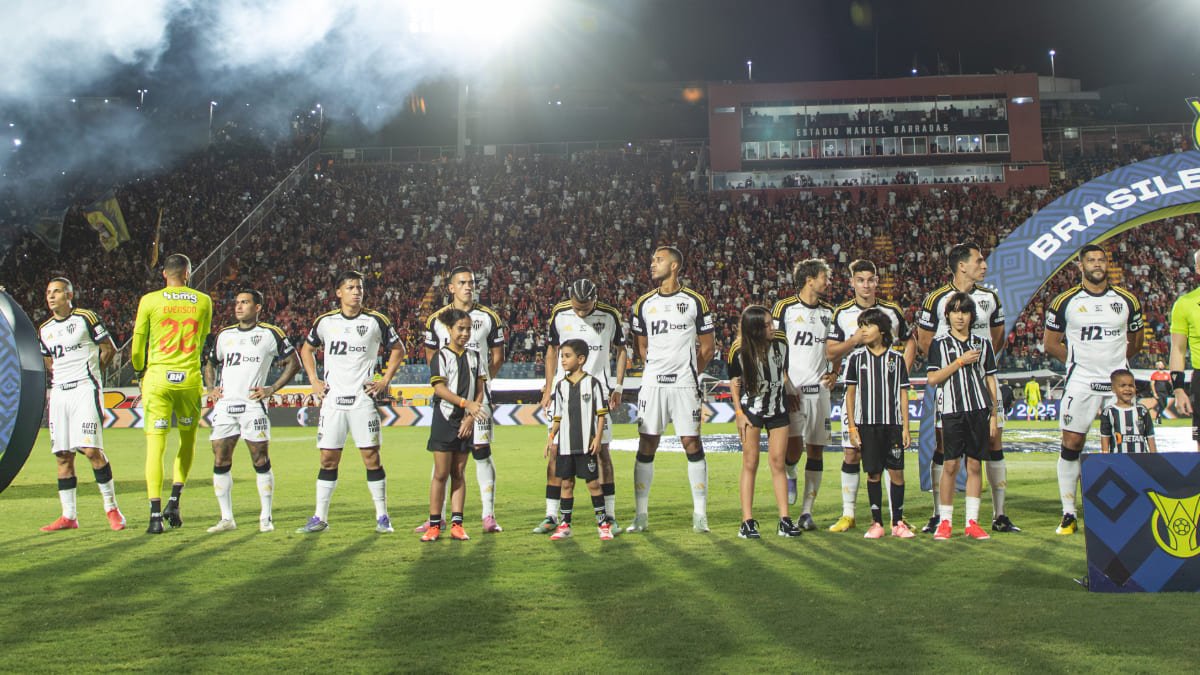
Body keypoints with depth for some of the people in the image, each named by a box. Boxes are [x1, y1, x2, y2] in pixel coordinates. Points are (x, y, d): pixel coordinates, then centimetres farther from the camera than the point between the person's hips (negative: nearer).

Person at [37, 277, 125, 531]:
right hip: (59, 393, 6)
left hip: (85, 389, -6)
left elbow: (109, 348, 2)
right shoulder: (44, 330, 14)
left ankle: (111, 508, -4)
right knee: (62, 456, 4)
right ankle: (69, 516, 9)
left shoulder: (86, 318, -4)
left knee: (91, 450, -15)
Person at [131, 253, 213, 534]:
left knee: (156, 445, -1)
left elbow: (138, 342, 5)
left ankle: (156, 514, -5)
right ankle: (174, 500, 11)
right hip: (190, 377, 1)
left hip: (158, 376, -1)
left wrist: (140, 372, 21)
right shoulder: (203, 302, 5)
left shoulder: (149, 300, -1)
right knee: (187, 440, 20)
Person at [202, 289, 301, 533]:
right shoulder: (223, 335, 17)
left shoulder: (270, 334, 3)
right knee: (220, 462, 0)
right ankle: (227, 518, 8)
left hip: (253, 404, -4)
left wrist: (271, 389, -4)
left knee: (261, 462, -3)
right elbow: (210, 364, 28)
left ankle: (266, 517, 5)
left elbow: (294, 363, 4)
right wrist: (211, 388, 10)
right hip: (224, 405, 4)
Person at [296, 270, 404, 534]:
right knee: (328, 459, 3)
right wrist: (314, 380, 9)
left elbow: (398, 349, 11)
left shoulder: (376, 321, 0)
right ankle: (320, 518, 10)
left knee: (371, 457, -3)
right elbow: (307, 350, 21)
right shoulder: (325, 321, 6)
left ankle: (382, 517, 5)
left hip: (363, 398, -2)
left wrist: (385, 380, 2)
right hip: (332, 400, 2)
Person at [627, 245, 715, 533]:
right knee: (646, 445, 1)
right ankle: (641, 515, 7)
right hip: (652, 384, 2)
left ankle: (700, 514, 7)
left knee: (692, 443, -2)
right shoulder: (644, 304, 9)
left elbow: (707, 347, 8)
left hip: (685, 385, -2)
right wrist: (658, 371, 10)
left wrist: (689, 374, 7)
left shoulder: (695, 301, 2)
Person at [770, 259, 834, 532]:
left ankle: (806, 512, 8)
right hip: (792, 387, -5)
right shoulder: (785, 308, -2)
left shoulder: (828, 312, 14)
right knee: (793, 444, -17)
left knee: (816, 449, 2)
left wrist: (834, 373, 5)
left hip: (819, 388, 5)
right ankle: (790, 475, 18)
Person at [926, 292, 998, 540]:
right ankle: (945, 521, 5)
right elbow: (933, 378, -3)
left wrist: (994, 414, 7)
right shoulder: (939, 344, 6)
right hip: (952, 410, -2)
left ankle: (972, 522, 9)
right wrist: (960, 362, -9)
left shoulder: (983, 344, 12)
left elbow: (991, 380, 12)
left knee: (975, 464, 4)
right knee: (950, 465, -2)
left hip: (979, 409, 2)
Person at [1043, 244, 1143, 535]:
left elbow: (1135, 342, 19)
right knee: (1071, 446, -4)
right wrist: (1079, 361, 1)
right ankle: (1068, 514, 4)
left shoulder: (1127, 301, 7)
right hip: (1080, 384, -2)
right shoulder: (1065, 302, 0)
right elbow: (1050, 344, 6)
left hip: (1119, 383, 2)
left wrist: (1112, 360, 7)